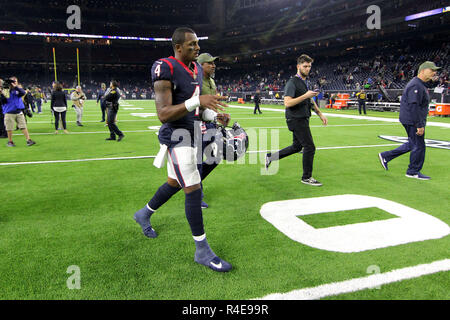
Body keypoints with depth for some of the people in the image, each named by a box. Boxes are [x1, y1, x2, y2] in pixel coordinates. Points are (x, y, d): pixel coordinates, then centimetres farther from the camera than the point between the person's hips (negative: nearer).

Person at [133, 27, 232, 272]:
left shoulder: (196, 68, 11)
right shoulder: (165, 69, -17)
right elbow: (163, 114, -23)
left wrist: (215, 113, 1)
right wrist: (197, 101, -33)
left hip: (191, 134, 9)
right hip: (176, 136, -9)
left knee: (174, 183, 21)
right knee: (193, 190, -9)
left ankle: (144, 215, 47)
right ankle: (202, 250, 4)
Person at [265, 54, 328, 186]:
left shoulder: (305, 82, 17)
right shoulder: (292, 82, -13)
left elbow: (310, 101, 27)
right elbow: (287, 103, -24)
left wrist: (320, 114, 22)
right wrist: (305, 96, -26)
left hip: (302, 120, 10)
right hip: (296, 120, -10)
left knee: (297, 146, 16)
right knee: (310, 147, -7)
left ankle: (271, 156, 28)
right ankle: (306, 177, 6)